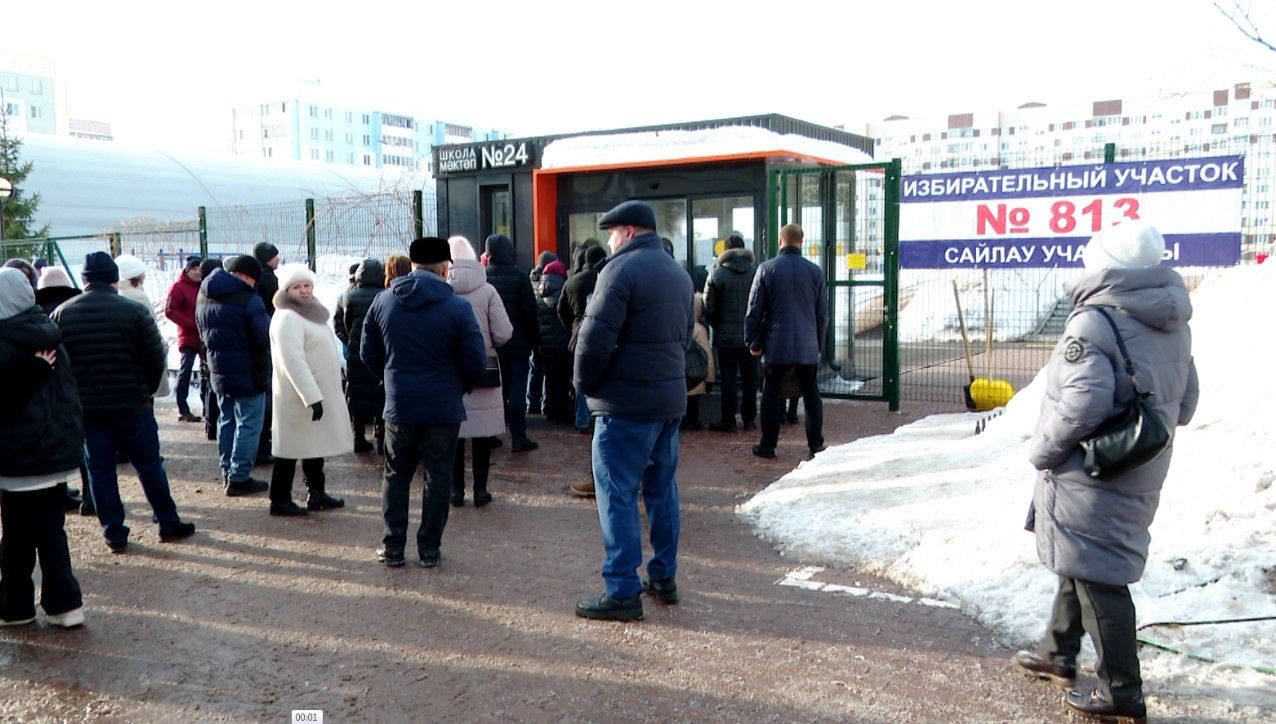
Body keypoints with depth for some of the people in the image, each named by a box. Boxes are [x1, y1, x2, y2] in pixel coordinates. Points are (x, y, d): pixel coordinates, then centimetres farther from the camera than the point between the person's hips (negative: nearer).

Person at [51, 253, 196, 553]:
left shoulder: (61, 314, 1)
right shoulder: (133, 311, -9)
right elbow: (155, 359, -8)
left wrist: (72, 396, 15)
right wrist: (145, 392, 8)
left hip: (85, 406, 3)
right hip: (131, 404, -2)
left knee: (100, 470, 9)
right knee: (149, 465, 8)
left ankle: (114, 534, 12)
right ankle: (169, 524, 16)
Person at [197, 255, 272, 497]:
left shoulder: (204, 297, 8)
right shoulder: (247, 299, -19)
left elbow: (203, 334, 17)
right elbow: (264, 338, -20)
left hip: (218, 372, 8)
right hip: (247, 374, -8)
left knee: (227, 421, 19)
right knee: (248, 424, 0)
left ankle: (228, 472, 24)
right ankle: (239, 477, 0)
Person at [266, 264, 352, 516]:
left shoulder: (310, 312, 14)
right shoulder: (287, 317, -18)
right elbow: (293, 362, -26)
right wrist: (312, 397, -30)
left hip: (316, 393, 10)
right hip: (300, 398, -10)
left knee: (315, 445, 16)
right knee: (292, 449, -1)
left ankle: (316, 493, 26)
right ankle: (279, 500, 8)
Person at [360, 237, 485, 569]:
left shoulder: (382, 301, 1)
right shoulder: (457, 307, -11)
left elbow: (368, 352, 7)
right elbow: (475, 360, -10)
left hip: (399, 405, 3)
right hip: (444, 407, -2)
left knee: (396, 474, 15)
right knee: (438, 477, 8)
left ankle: (393, 547, 17)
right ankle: (429, 549, 13)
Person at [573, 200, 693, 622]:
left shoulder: (621, 268, -13)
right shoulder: (678, 274, 14)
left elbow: (595, 337, -18)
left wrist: (585, 381, -3)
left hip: (626, 403, -8)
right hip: (671, 398, 9)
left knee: (618, 495, -2)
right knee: (662, 489, 16)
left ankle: (623, 592, 0)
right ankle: (664, 578, 24)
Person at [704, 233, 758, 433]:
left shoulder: (716, 274, -7)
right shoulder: (756, 272, -1)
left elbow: (709, 308, -6)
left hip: (726, 336, -2)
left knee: (728, 379, 3)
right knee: (750, 378, 10)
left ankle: (728, 420, 4)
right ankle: (749, 419, 14)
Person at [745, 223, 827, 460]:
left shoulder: (766, 269, -4)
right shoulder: (815, 271, 3)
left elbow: (754, 310, -4)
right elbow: (823, 313, 9)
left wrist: (753, 342, 5)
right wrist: (819, 343, 18)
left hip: (776, 345, -2)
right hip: (808, 347, 2)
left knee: (772, 396, 5)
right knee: (811, 394, 11)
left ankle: (768, 446, 9)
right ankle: (816, 444, 13)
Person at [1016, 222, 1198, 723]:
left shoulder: (1094, 322, -20)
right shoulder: (1173, 326, 8)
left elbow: (1084, 401, -29)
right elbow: (1184, 404, 13)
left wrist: (1043, 450, -15)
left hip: (1092, 476, -9)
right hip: (1142, 473, 9)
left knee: (1097, 575, 1)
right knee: (1084, 562, 22)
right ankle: (1057, 654, 37)